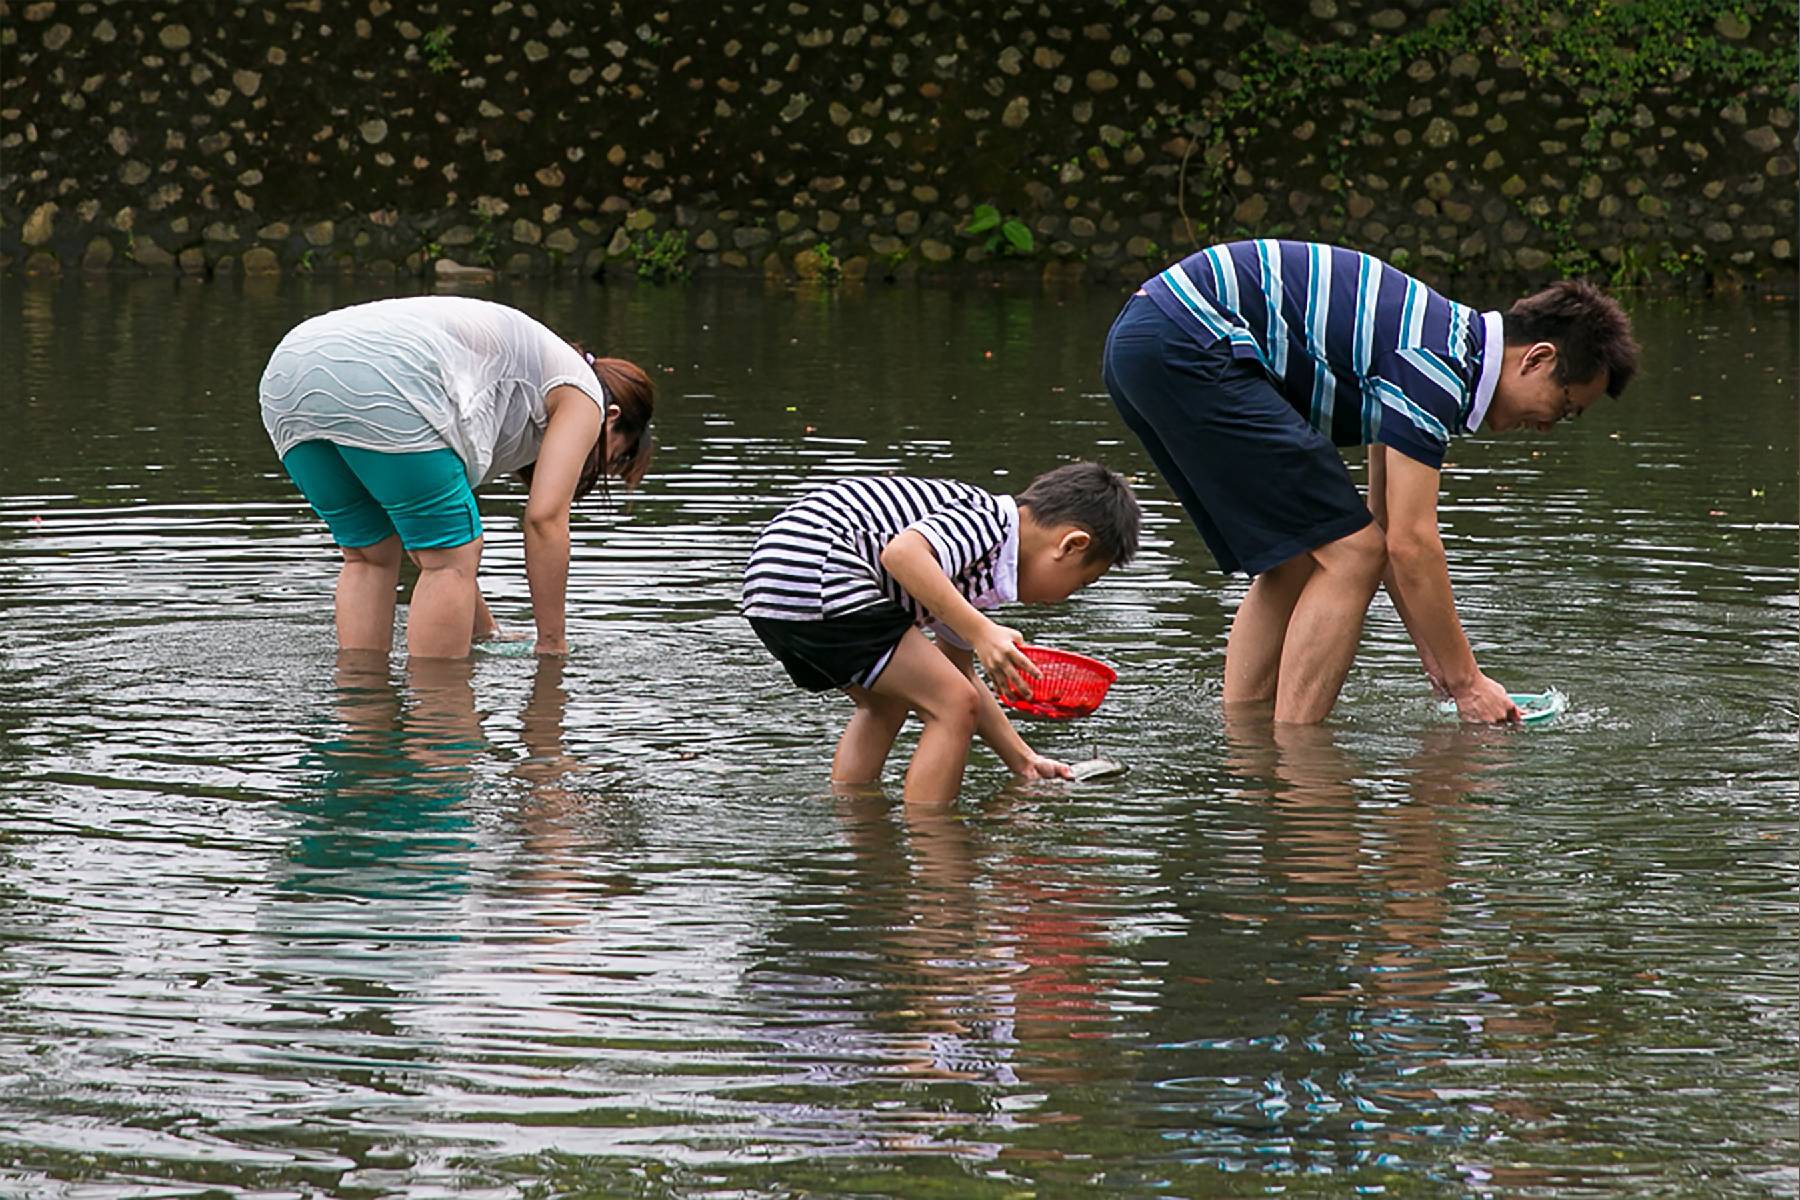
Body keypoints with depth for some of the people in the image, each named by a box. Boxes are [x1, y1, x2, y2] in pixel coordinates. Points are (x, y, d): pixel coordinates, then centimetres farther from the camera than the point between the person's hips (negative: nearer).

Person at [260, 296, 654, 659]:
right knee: (449, 558, 3)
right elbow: (544, 518, 7)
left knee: (369, 555, 23)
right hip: (381, 379, -8)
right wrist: (552, 643, 13)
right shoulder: (581, 394, 19)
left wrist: (485, 637, 48)